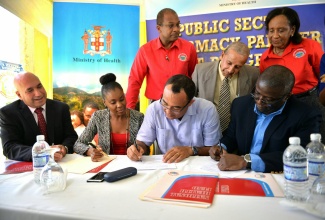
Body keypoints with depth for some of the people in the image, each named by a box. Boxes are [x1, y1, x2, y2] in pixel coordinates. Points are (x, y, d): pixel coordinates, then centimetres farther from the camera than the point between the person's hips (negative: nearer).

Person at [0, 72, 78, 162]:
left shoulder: (61, 108, 4)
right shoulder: (8, 113, -3)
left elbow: (71, 136, 3)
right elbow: (9, 148, -13)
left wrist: (64, 148, -21)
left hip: (61, 163, 2)